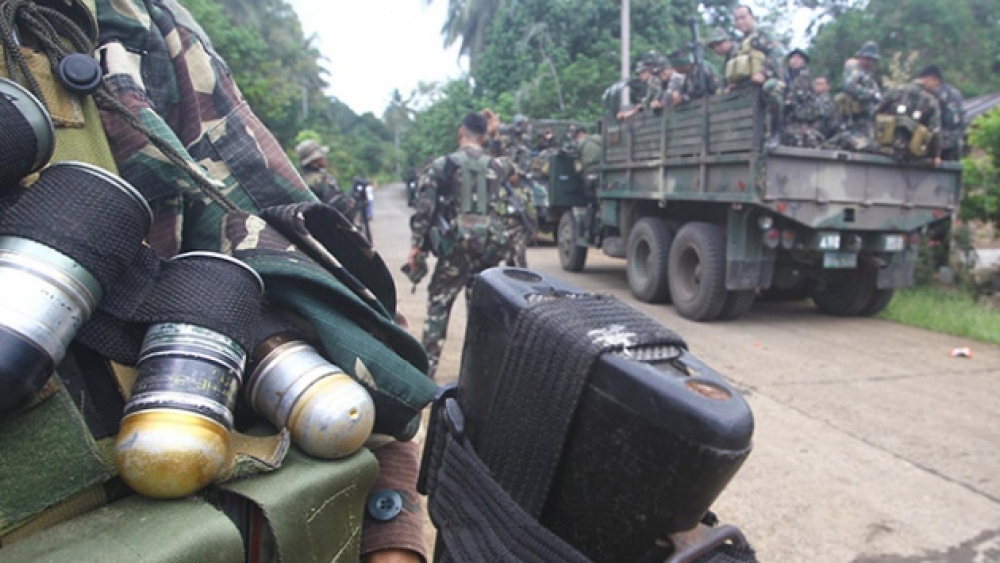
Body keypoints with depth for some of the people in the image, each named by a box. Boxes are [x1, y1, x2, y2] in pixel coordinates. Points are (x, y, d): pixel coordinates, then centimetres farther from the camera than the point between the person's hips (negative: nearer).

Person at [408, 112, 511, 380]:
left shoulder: (443, 165, -2)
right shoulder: (497, 167, 8)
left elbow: (424, 208, -4)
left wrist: (416, 245, -1)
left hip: (457, 244, -3)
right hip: (490, 245, 3)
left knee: (438, 303, 5)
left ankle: (427, 366, 2)